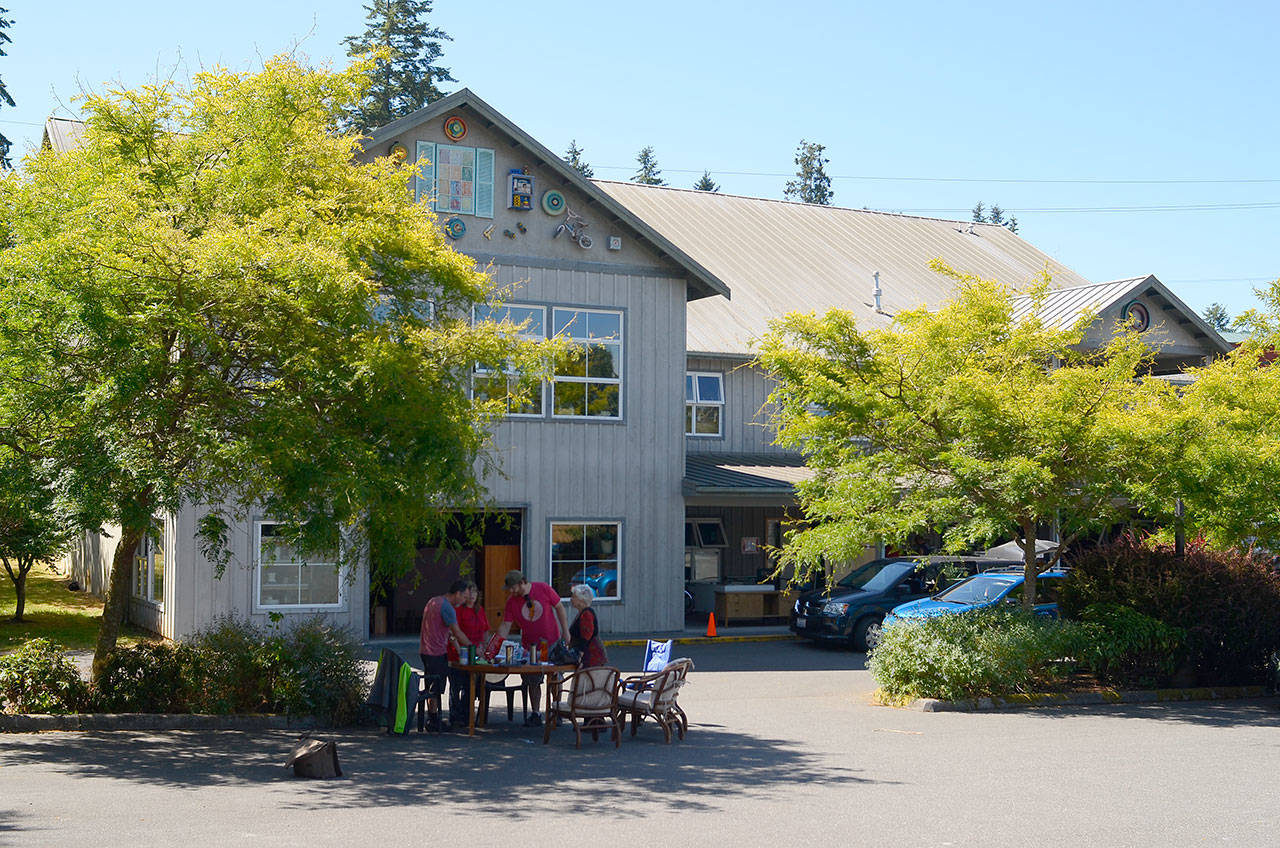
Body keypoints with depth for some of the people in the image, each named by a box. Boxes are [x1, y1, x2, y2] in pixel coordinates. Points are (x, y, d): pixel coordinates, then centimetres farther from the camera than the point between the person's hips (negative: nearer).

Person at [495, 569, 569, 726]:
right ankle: (535, 714, 19)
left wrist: (565, 632, -4)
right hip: (530, 647, 2)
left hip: (552, 643, -2)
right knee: (533, 682, 5)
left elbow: (559, 608, -2)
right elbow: (505, 625, -6)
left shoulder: (543, 589, -12)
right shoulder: (511, 601, -6)